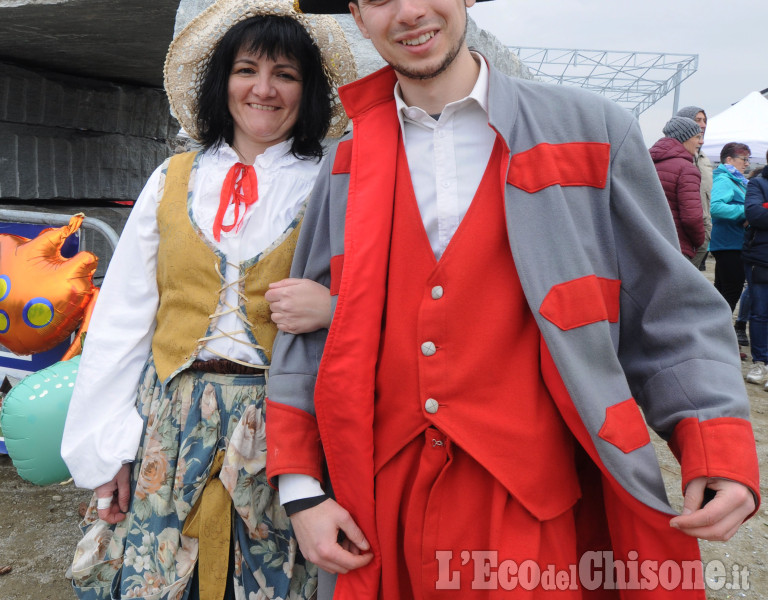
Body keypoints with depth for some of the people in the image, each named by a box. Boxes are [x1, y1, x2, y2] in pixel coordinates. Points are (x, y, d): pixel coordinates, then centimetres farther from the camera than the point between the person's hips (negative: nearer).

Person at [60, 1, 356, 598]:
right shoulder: (173, 181, 8)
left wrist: (331, 309, -19)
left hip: (280, 428, -1)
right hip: (170, 422, 2)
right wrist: (107, 446, 3)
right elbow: (122, 317, 7)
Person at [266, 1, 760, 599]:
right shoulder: (346, 169, 5)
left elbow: (667, 312, 2)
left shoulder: (592, 131, -1)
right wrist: (301, 491, 2)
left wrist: (719, 452, -11)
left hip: (538, 513, -2)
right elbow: (305, 336, 7)